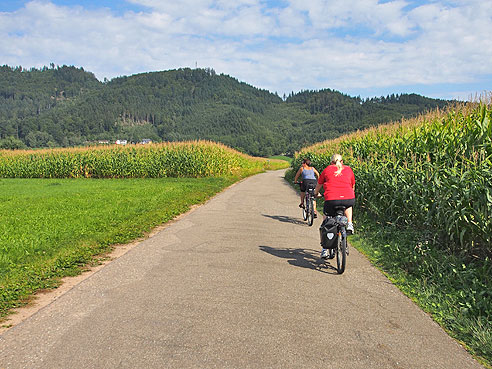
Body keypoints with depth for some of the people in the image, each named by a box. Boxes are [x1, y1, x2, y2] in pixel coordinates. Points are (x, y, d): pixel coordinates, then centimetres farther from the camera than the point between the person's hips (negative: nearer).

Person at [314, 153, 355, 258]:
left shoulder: (327, 169, 16)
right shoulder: (348, 169, 20)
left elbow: (319, 185, 29)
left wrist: (316, 193, 50)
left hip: (331, 200, -1)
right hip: (348, 198, 2)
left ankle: (325, 249, 16)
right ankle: (349, 224, 19)